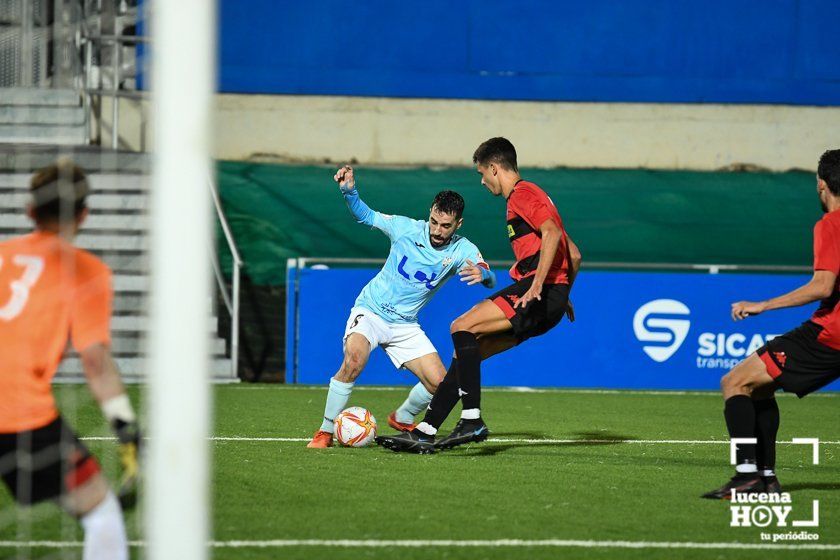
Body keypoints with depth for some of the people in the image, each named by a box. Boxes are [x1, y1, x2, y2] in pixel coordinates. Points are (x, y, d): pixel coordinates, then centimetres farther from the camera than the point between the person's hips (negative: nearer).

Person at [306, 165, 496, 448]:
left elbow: (490, 278, -26)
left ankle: (402, 419, 26)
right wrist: (349, 191, -19)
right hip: (370, 310, -3)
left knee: (439, 382, -7)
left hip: (405, 324, 3)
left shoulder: (462, 250, -10)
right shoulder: (406, 228, -11)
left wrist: (481, 274, -51)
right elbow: (366, 216, 0)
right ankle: (326, 430, -16)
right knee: (354, 360, -31)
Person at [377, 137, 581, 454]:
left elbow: (552, 233, -22)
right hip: (550, 299, 10)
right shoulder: (529, 194, 27)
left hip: (542, 293, -10)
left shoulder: (522, 194, -4)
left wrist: (537, 286, -28)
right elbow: (574, 255, 29)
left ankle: (472, 420, -21)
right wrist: (562, 296, 31)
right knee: (469, 350, 9)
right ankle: (424, 432, 8)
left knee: (462, 328, -16)